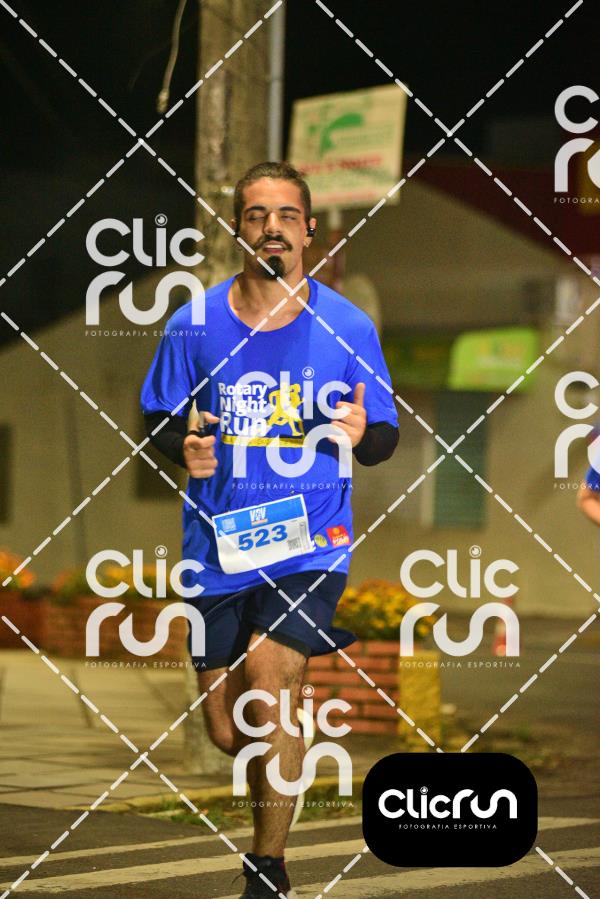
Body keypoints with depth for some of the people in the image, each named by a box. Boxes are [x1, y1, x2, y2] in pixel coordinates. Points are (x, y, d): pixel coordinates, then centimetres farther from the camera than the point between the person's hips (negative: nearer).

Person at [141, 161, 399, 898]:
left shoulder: (348, 328, -3)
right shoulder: (193, 326, -1)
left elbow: (385, 441, 4)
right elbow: (156, 417, 11)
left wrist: (359, 437, -20)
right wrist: (183, 446, -11)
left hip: (312, 539, -2)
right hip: (220, 546, 2)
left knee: (267, 672, -26)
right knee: (227, 733, 6)